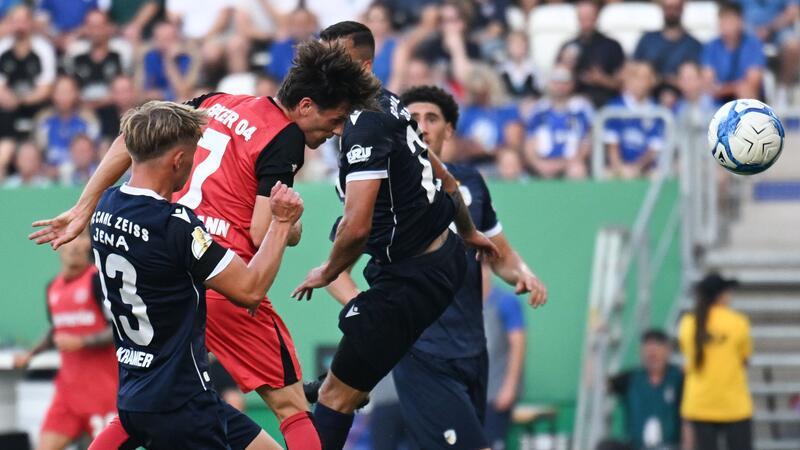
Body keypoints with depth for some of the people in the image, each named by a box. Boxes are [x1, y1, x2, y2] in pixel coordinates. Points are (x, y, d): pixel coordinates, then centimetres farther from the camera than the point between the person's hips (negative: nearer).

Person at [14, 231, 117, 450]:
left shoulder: (99, 280, -10)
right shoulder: (53, 288, 11)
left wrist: (81, 342, -21)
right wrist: (30, 354, 16)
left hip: (103, 387, -6)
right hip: (68, 387, 6)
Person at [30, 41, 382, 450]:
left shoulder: (216, 104, 14)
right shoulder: (285, 140, -8)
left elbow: (131, 140, 15)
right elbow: (263, 234, -14)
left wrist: (84, 210, 18)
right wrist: (293, 227, 8)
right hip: (220, 283, -7)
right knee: (291, 406, -1)